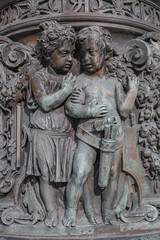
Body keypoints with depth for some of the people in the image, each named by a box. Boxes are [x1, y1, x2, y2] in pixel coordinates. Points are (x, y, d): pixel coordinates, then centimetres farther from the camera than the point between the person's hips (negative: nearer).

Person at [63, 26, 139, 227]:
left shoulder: (114, 82, 12)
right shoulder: (81, 80, 4)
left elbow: (124, 112, 8)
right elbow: (70, 108, -6)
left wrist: (132, 90, 6)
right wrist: (90, 111, -20)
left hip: (114, 137, 3)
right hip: (88, 136, -3)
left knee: (111, 177, 8)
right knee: (79, 175, -16)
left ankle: (107, 218, 24)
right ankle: (70, 215, -2)